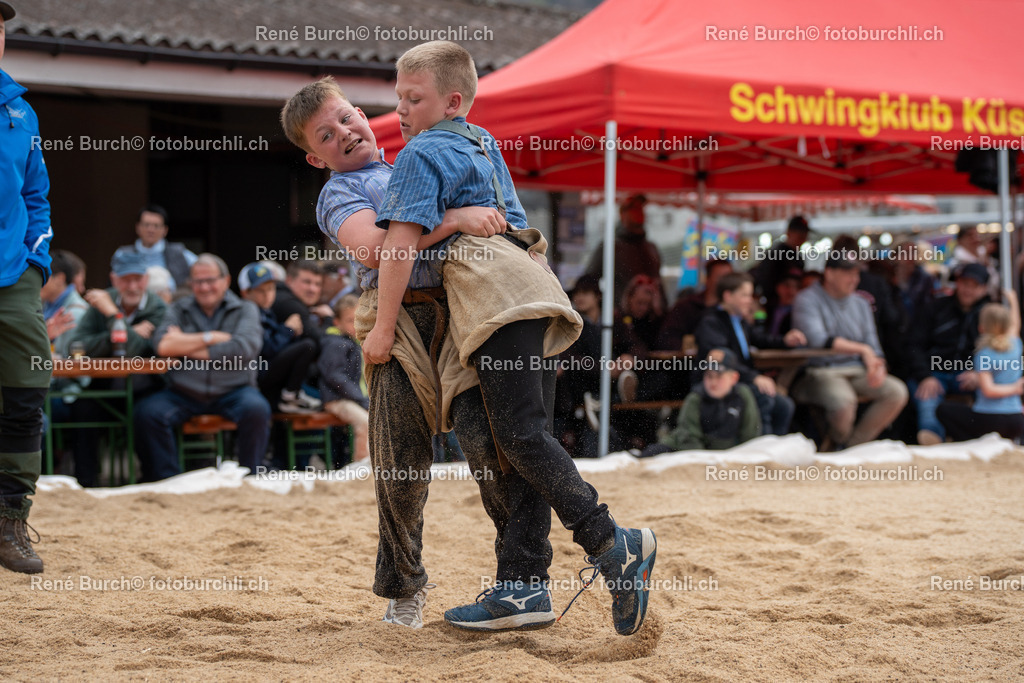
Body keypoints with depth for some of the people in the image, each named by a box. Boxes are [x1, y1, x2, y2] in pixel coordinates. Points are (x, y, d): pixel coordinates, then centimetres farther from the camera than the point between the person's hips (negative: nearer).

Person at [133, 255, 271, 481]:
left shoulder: (245, 310, 10)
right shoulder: (179, 309, 14)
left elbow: (245, 347, -11)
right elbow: (162, 345, -6)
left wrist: (187, 346, -6)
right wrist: (211, 338, -7)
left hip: (233, 391, -1)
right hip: (185, 393, 1)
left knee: (256, 409, -32)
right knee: (147, 412, -25)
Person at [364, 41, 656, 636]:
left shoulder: (422, 153, 2)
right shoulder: (484, 144, 30)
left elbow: (401, 242, -8)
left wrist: (384, 328, -5)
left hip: (498, 296, -9)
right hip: (536, 291, 10)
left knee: (521, 436, -18)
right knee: (526, 436, 4)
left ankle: (613, 545, -29)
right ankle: (524, 584, 4)